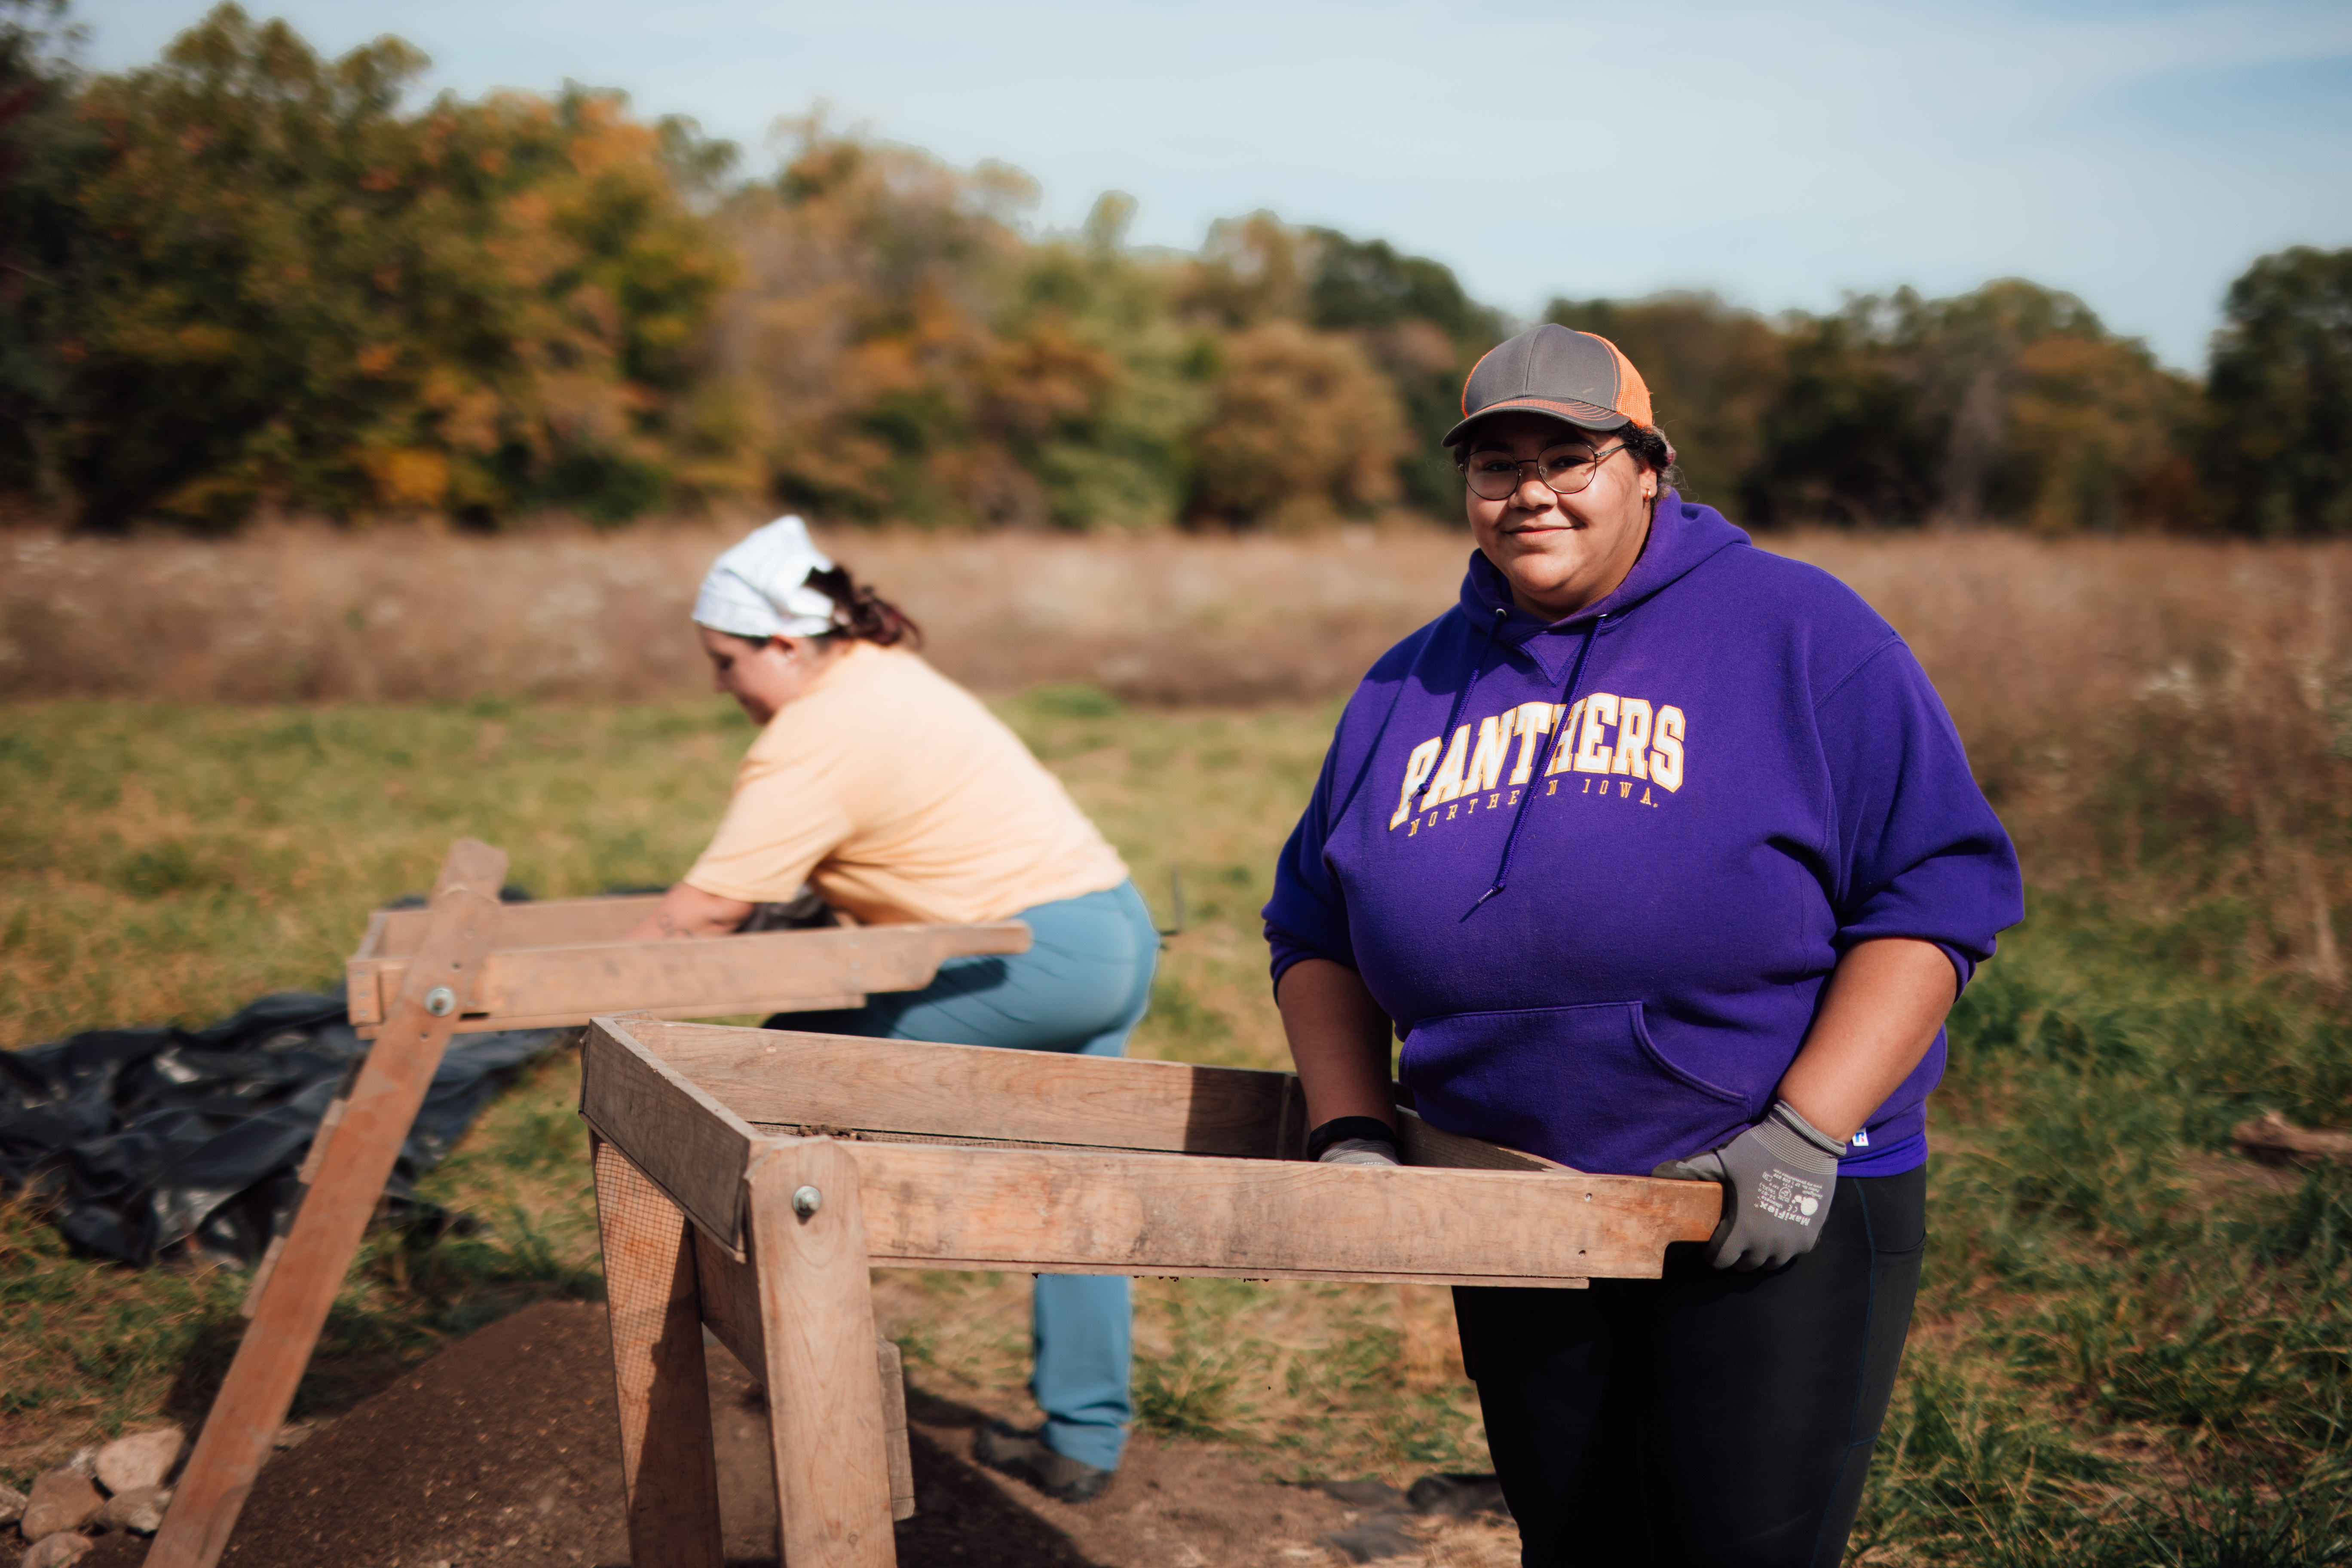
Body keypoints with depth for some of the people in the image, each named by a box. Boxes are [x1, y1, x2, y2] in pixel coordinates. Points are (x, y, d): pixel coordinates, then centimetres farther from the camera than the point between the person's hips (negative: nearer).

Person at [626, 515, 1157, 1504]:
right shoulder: (886, 673, 17)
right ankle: (1083, 1443, 21)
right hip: (1120, 933, 10)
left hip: (1038, 955, -10)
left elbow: (703, 914, -13)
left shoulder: (816, 737, -13)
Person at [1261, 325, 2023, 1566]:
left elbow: (1935, 889, -11)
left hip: (1777, 1220, -4)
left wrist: (1806, 1133, -18)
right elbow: (1315, 933, 16)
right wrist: (1350, 1129, 0)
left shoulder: (1798, 633, -5)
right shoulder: (1407, 690, 9)